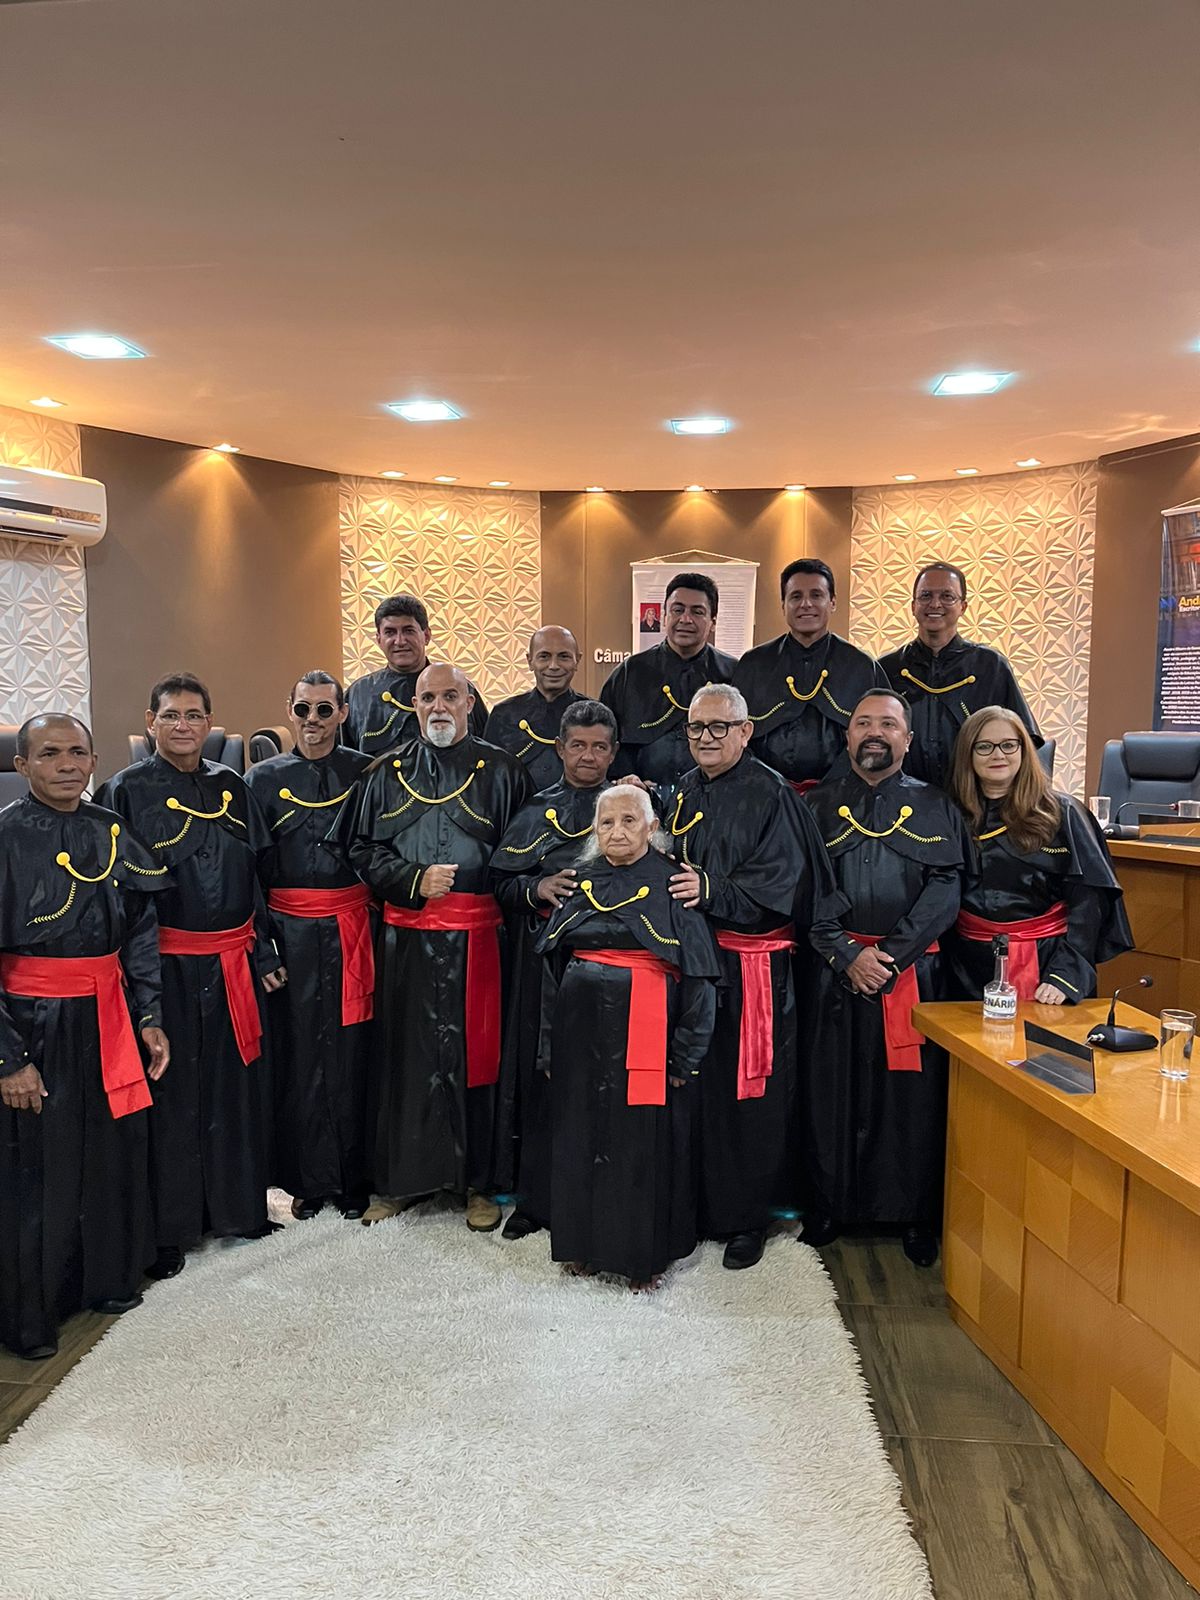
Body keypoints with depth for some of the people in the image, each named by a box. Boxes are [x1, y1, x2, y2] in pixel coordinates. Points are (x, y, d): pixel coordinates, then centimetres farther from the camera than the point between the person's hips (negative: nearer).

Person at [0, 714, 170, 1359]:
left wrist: (149, 1017, 6)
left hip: (106, 1018, 5)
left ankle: (108, 1276, 36)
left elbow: (141, 931, 11)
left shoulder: (111, 833, 5)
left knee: (114, 1154, 14)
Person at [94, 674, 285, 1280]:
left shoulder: (232, 788, 9)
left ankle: (237, 1206, 29)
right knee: (170, 1092, 5)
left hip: (231, 962, 4)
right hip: (165, 965, -4)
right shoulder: (125, 791, -4)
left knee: (235, 1084, 12)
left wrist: (263, 952, 9)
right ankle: (167, 1228, 20)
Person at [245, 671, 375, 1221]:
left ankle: (354, 1178, 17)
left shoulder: (366, 773, 5)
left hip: (352, 926, 0)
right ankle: (308, 1180, 18)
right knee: (297, 1051, 4)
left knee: (350, 1050, 4)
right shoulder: (263, 779, 7)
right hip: (290, 930, 1)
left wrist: (377, 916, -2)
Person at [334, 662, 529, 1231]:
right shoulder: (387, 773, 10)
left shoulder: (501, 772, 4)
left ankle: (475, 1181, 19)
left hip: (475, 939, -2)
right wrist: (413, 881, -8)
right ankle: (398, 1178, 22)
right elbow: (359, 847, 6)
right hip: (406, 938, 2)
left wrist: (495, 890, -10)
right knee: (402, 1054, 6)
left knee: (474, 1054, 4)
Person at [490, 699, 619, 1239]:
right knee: (539, 1073, 5)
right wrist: (536, 888, -9)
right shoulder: (536, 810, 12)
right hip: (544, 956, 2)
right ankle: (534, 1198, 19)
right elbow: (501, 881, 9)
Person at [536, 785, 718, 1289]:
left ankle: (644, 1255, 21)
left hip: (644, 1033, -4)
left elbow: (698, 976, -6)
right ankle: (586, 1244, 30)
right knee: (582, 1135, 12)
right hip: (581, 1029, 4)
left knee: (643, 1142, 4)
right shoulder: (581, 884, 9)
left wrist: (686, 1052, -10)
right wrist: (550, 1042, 10)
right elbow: (552, 966, 14)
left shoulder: (672, 884, -4)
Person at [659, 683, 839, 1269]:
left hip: (750, 968, -5)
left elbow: (778, 881, -14)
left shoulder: (772, 796, -6)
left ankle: (746, 1218, 16)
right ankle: (692, 1204, 23)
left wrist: (711, 889, -25)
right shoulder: (681, 794, 13)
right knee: (691, 1086, 8)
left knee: (746, 1092, 2)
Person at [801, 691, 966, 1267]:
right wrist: (847, 955, -11)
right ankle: (827, 1206, 21)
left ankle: (914, 1214, 19)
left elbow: (944, 891, -2)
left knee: (912, 1090, 3)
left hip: (913, 971, 0)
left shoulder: (935, 807, 8)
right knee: (830, 1088, 6)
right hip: (833, 969, 0)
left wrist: (891, 956, -11)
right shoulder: (818, 805, 8)